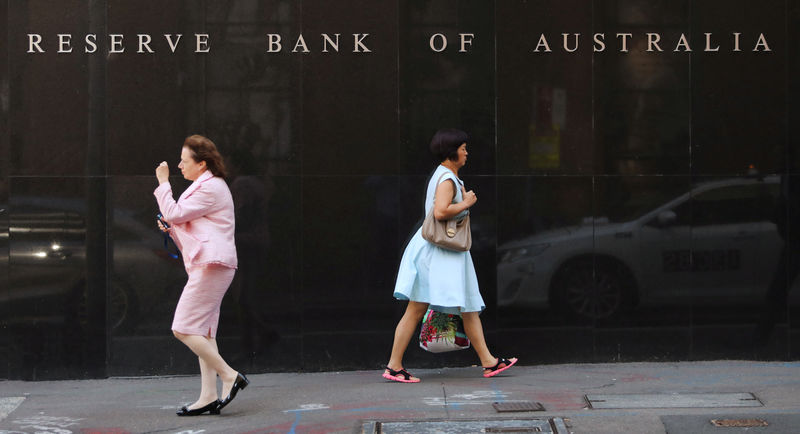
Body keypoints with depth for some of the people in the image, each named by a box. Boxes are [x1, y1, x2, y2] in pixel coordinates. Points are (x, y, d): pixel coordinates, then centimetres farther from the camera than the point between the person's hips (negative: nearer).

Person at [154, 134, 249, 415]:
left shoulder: (211, 188, -10)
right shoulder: (205, 187, 24)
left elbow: (174, 214, -13)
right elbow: (181, 224, 28)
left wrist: (163, 183, -2)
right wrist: (170, 229, 9)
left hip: (211, 266, -11)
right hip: (208, 267, 11)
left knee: (183, 329, -13)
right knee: (203, 332, 6)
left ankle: (229, 376, -11)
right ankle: (208, 396, 4)